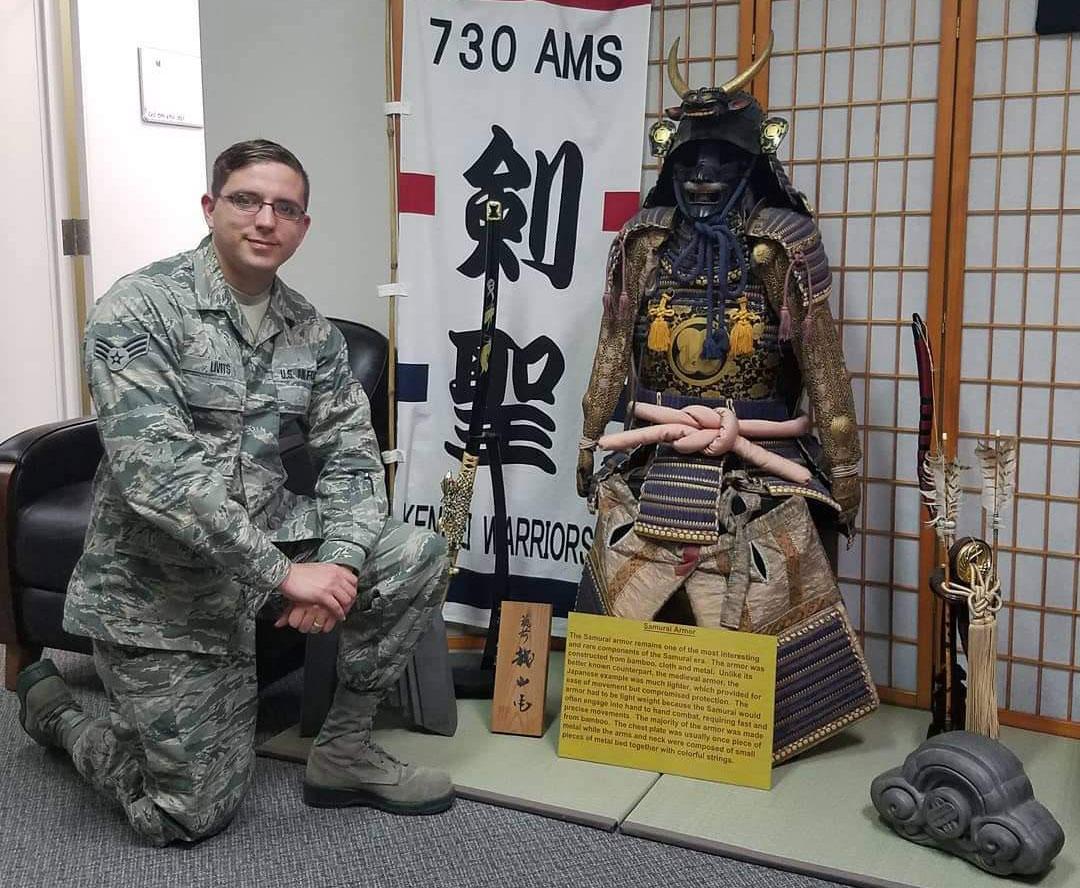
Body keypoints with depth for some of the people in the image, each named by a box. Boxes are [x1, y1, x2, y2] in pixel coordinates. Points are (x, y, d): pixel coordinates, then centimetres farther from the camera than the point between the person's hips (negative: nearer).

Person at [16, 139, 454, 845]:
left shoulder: (313, 332, 2)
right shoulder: (138, 309, -16)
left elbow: (351, 459, 0)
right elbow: (158, 473, -26)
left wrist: (338, 562, -19)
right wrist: (284, 573, -29)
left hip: (271, 539, 5)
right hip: (159, 583, -5)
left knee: (420, 557, -13)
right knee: (194, 816, 1)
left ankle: (344, 753, 5)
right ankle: (54, 708, 30)